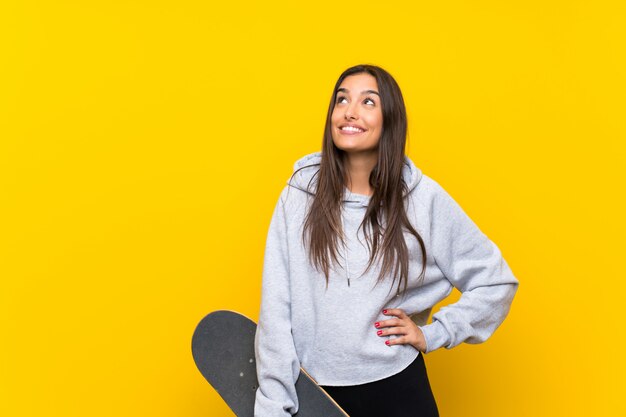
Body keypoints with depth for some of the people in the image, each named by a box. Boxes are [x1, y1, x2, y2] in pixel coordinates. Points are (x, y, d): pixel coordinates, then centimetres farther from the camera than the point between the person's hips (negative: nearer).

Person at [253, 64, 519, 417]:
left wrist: (433, 334, -4)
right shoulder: (302, 191, -6)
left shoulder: (424, 197, -7)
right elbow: (276, 305, -8)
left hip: (394, 387, -1)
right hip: (312, 388, 1)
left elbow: (496, 282, 2)